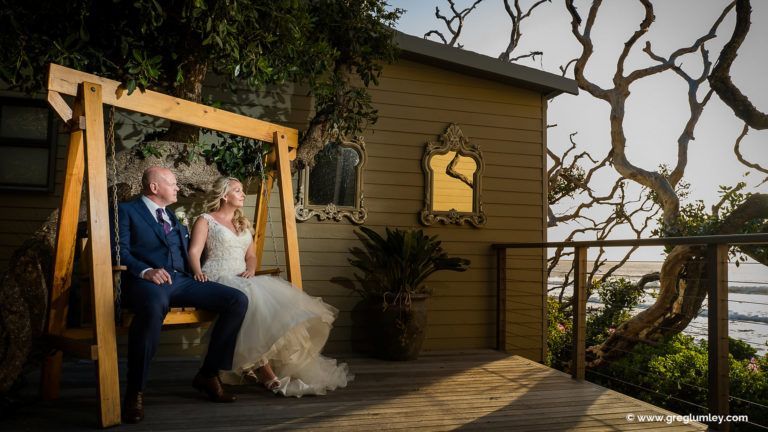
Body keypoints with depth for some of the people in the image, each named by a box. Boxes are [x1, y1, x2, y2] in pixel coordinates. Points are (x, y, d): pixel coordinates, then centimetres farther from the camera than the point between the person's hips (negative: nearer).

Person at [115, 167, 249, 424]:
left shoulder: (173, 216, 29)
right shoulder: (126, 211, 9)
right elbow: (120, 251, -5)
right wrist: (145, 270, -21)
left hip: (182, 280, 7)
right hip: (148, 281, -6)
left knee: (238, 300, -13)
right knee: (154, 306, -43)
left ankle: (208, 374, -1)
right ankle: (135, 392, -25)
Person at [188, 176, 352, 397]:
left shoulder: (243, 223, 27)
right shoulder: (205, 220, 9)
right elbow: (194, 252, -4)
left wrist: (250, 269, -1)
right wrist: (198, 271, -25)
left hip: (242, 280, 6)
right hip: (217, 279, -6)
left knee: (277, 296, -22)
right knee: (249, 299, -36)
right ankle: (267, 375, -37)